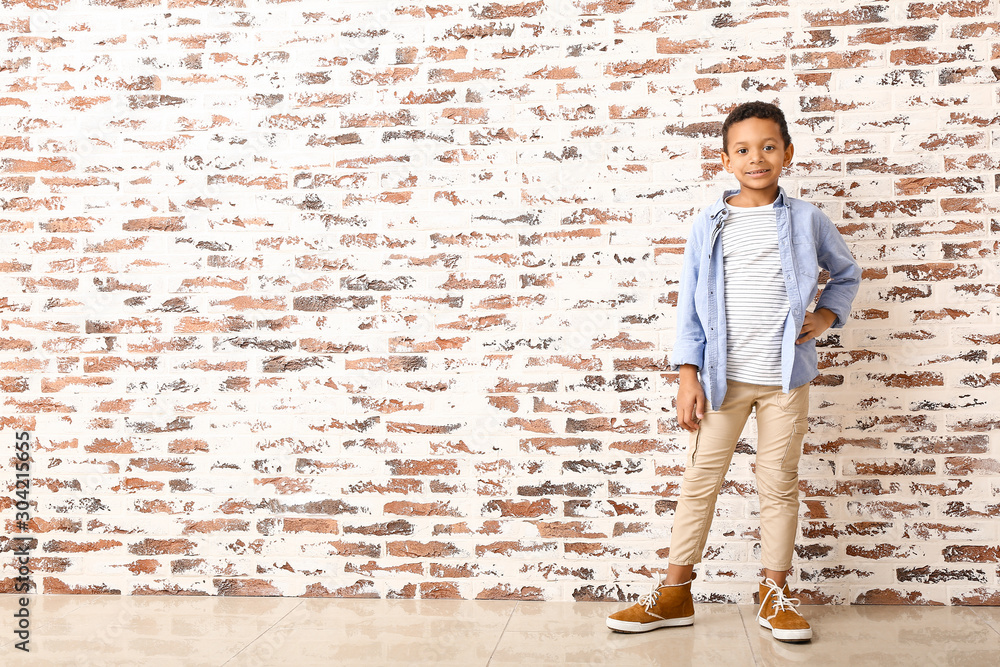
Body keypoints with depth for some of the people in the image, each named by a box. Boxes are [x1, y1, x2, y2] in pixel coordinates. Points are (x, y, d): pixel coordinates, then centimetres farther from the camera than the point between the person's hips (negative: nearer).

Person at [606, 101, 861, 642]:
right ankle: (674, 594, 15)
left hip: (785, 377, 1)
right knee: (699, 481, 4)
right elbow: (690, 306, 1)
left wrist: (826, 315, 2)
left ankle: (776, 595, 23)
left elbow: (846, 274, 20)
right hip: (722, 376, 0)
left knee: (779, 484, 9)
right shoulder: (708, 226, 1)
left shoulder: (806, 220, 4)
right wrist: (688, 378, -5)